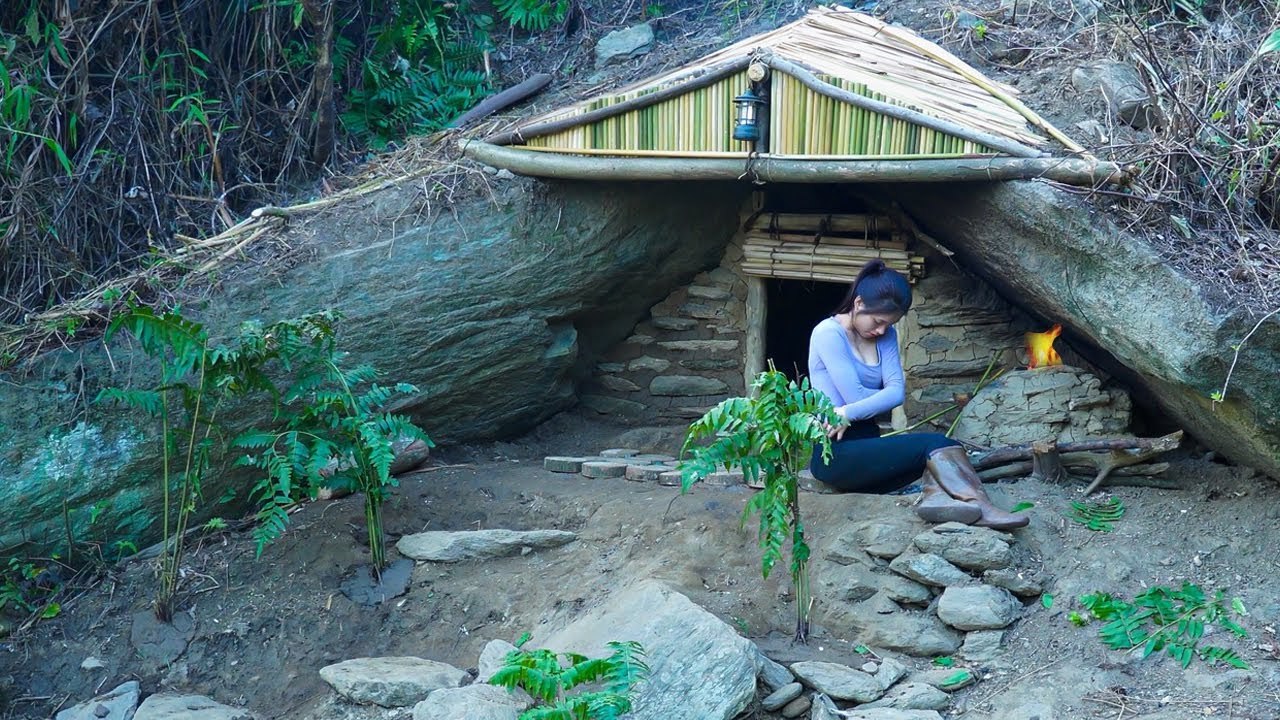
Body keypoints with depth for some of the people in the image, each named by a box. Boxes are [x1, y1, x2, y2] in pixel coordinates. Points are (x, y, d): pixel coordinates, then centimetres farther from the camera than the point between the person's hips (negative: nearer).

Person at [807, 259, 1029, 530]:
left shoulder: (886, 336, 12)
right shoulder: (828, 333, -9)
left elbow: (897, 392, -3)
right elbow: (854, 395, -16)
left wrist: (849, 414, -16)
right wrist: (884, 395, 3)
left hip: (866, 449, 7)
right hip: (834, 453, -7)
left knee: (941, 451, -21)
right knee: (935, 445, -23)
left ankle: (937, 496, -49)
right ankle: (978, 507, -38)